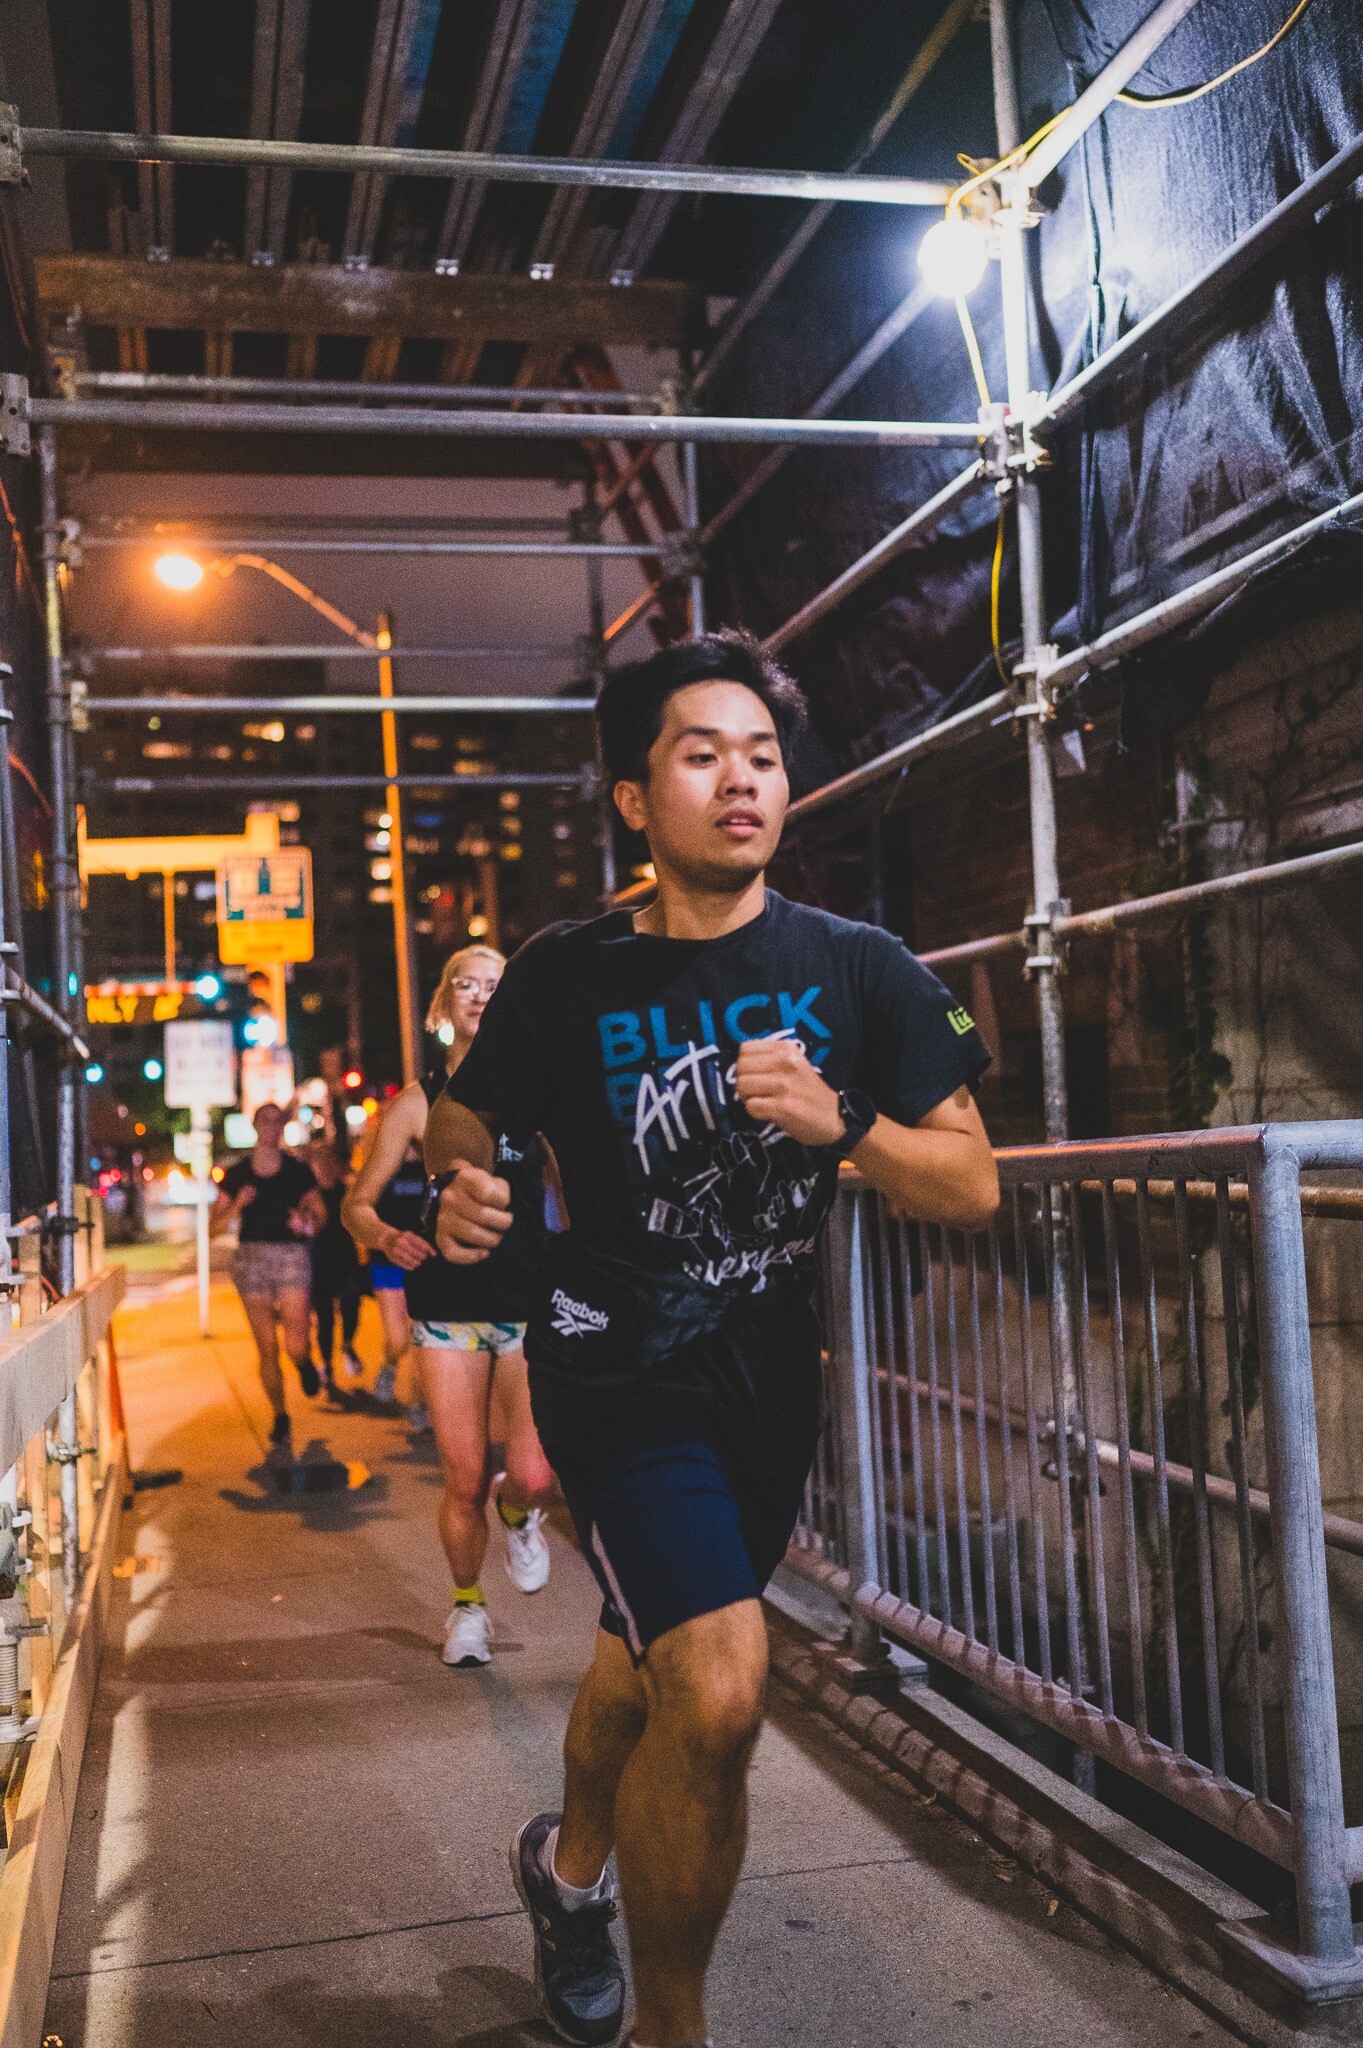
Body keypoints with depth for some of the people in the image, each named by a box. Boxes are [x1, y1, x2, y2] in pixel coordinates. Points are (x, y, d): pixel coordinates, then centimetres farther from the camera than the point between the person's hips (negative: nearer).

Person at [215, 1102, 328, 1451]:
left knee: (296, 1344, -13)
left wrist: (308, 1223, -14)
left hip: (292, 1255, -1)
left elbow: (320, 1213, 9)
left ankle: (305, 1362, 25)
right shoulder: (236, 1174, 5)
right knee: (266, 1347, 3)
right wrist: (238, 1204, -14)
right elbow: (216, 1223, 5)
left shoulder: (298, 1171, 3)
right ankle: (279, 1415, 21)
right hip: (251, 1258, 1)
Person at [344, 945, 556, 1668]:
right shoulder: (417, 1103, 2)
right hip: (448, 1308, 0)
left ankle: (518, 1511, 27)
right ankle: (467, 1605, 30)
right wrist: (387, 1236, -16)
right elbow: (357, 1205, 5)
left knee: (532, 1473, -11)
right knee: (464, 1481, 3)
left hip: (529, 1304, 0)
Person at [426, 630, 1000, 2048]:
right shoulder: (565, 979, -10)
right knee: (717, 1688, -20)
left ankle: (571, 1866, 55)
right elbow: (459, 1132, 4)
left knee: (654, 1654, 23)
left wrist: (837, 1122, -22)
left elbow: (972, 1192, -5)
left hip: (770, 1365, 4)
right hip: (619, 1359, -4)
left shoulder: (857, 971, -5)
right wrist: (460, 1205, -19)